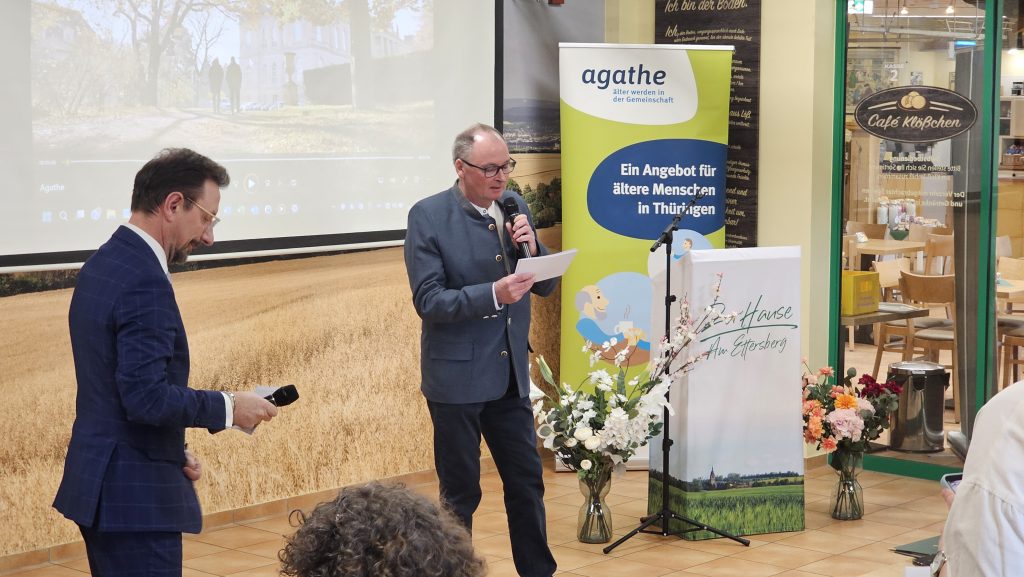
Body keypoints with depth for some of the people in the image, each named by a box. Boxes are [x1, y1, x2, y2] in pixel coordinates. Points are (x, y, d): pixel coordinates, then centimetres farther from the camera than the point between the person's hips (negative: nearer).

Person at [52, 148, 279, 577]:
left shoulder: (101, 264, 10)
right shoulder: (145, 282, -20)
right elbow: (147, 397, -26)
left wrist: (174, 449, 11)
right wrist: (228, 408, -14)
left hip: (99, 484, 10)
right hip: (136, 496, -10)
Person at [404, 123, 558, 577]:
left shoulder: (514, 206, 5)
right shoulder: (428, 216, -11)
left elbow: (546, 285, 8)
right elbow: (428, 300, -17)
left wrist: (531, 247, -13)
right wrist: (494, 294, -29)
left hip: (511, 375, 5)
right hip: (457, 379, -5)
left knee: (527, 481, 12)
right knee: (460, 493, 7)